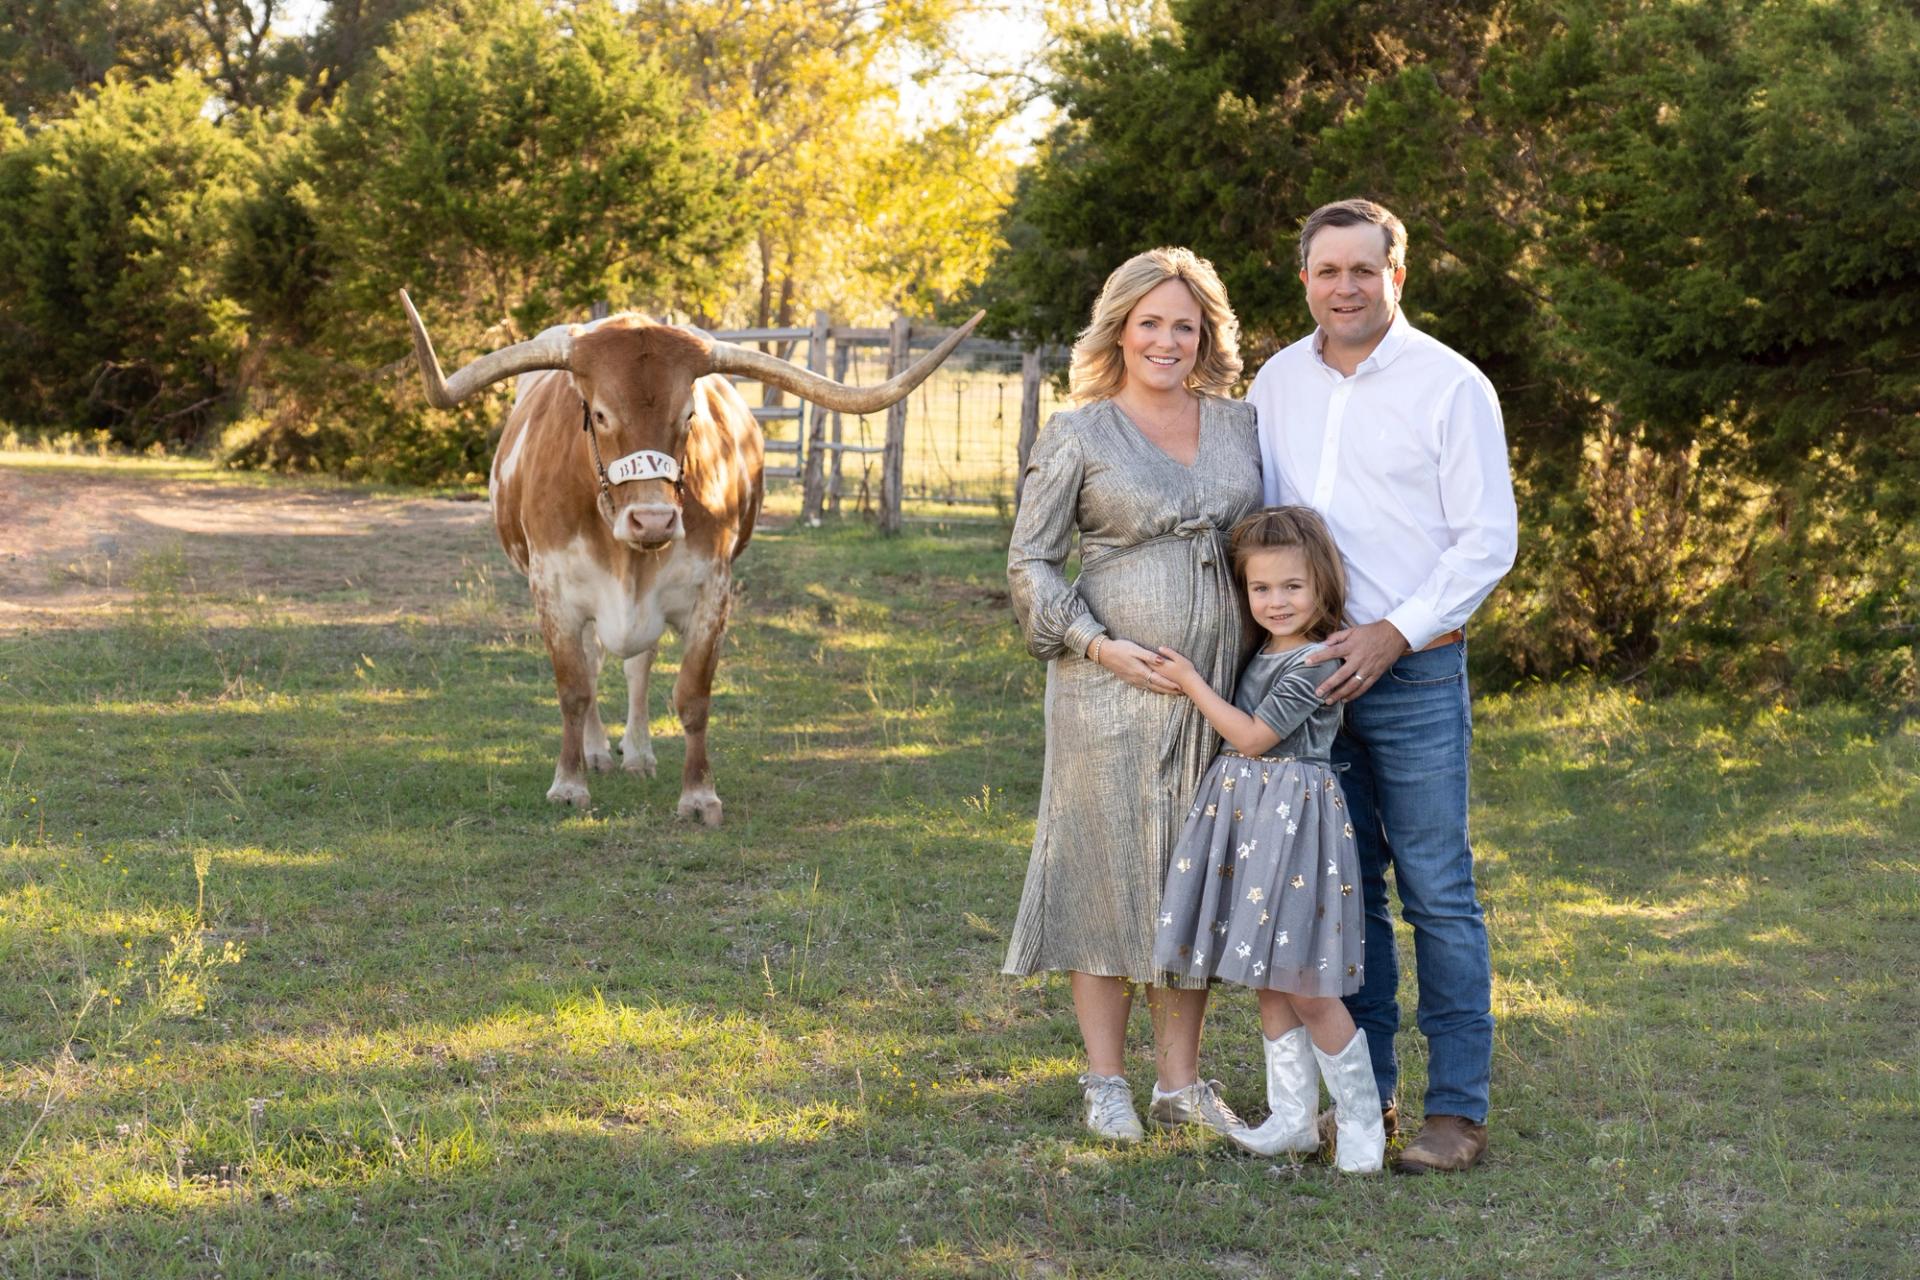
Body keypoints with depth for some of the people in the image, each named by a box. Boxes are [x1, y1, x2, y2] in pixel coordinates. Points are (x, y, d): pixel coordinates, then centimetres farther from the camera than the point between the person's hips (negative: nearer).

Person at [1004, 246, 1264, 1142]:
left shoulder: (1238, 426, 10)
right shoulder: (1078, 435, -2)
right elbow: (1029, 562, -2)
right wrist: (1095, 644, -13)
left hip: (1218, 685, 4)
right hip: (1113, 686, -4)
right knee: (1108, 866, 1)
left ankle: (1180, 1083, 18)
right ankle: (1105, 1083, 12)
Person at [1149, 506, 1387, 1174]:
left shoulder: (1314, 663, -15)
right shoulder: (1263, 653, 12)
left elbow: (1253, 737, -14)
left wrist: (1192, 683, -7)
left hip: (1293, 817, -9)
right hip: (1244, 812, 9)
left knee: (1305, 987, -6)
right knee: (1267, 982, 12)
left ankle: (1363, 1120, 6)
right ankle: (1293, 1117, 20)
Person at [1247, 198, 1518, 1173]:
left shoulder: (1451, 386, -4)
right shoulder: (1279, 381, 11)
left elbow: (1489, 540, -6)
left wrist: (1393, 633, -14)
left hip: (1413, 671, -5)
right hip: (1305, 671, 5)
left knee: (1437, 891, -3)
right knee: (1341, 888, 9)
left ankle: (1458, 1108, 1)